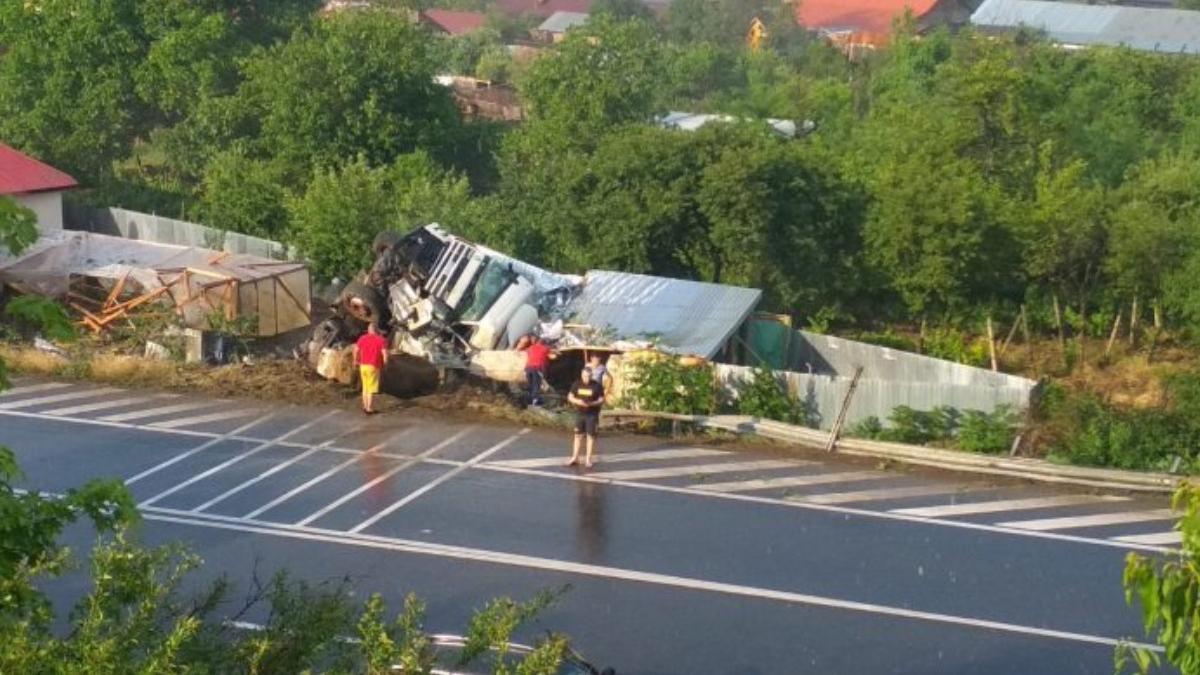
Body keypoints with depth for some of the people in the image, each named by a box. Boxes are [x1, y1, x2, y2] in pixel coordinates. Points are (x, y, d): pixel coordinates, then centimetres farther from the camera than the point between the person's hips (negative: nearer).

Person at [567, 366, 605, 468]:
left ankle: (588, 460, 6)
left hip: (592, 414, -2)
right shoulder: (577, 384, 2)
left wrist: (592, 403, -22)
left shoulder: (597, 386, -5)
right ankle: (575, 458, 15)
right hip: (579, 413, 2)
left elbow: (602, 400, -4)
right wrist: (577, 401, -16)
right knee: (578, 435, 7)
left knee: (591, 436, -1)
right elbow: (570, 397, 5)